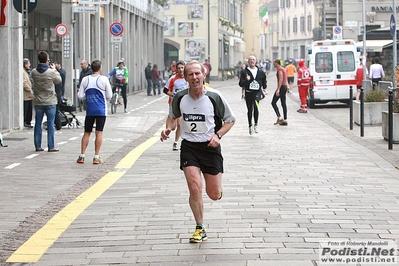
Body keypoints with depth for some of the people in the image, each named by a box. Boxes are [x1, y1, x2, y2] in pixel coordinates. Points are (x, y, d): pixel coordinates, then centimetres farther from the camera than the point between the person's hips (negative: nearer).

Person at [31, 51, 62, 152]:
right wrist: (54, 69, 14)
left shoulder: (34, 72, -4)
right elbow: (59, 80, 1)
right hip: (50, 102, -3)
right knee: (50, 124, 2)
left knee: (38, 124, 9)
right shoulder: (51, 72, -14)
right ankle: (51, 146, 3)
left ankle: (38, 146, 11)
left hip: (38, 102, 3)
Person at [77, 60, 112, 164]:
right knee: (99, 133, -2)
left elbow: (80, 96, 2)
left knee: (86, 133, 11)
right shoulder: (104, 79, -6)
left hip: (89, 111, 3)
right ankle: (96, 157, -5)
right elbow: (109, 96, -2)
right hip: (101, 110, -3)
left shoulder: (85, 80, 2)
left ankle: (81, 156, 9)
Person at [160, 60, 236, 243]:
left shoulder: (215, 97, -11)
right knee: (195, 188, -14)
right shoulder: (179, 97, -4)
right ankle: (200, 229, 4)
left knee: (214, 195, 2)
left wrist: (218, 135, -14)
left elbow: (230, 120, 2)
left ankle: (216, 186, 42)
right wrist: (169, 128, -4)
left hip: (210, 147, -1)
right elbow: (174, 116, 17)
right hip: (189, 146, 1)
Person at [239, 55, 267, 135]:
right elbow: (240, 84, -5)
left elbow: (264, 80, 27)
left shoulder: (260, 72, 8)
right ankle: (250, 126, 26)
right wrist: (246, 80, -21)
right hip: (248, 93, 1)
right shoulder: (244, 72, 0)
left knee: (256, 106, -24)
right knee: (249, 110, 9)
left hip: (257, 92, 0)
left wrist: (264, 88, 17)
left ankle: (256, 124, -12)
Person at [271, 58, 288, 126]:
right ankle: (285, 120, 9)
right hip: (285, 86, 10)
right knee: (283, 104, 9)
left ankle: (279, 117, -13)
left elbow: (281, 79, -22)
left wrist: (278, 89, -26)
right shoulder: (283, 68, 17)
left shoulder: (279, 69, -13)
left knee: (273, 102, -4)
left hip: (281, 87, -10)